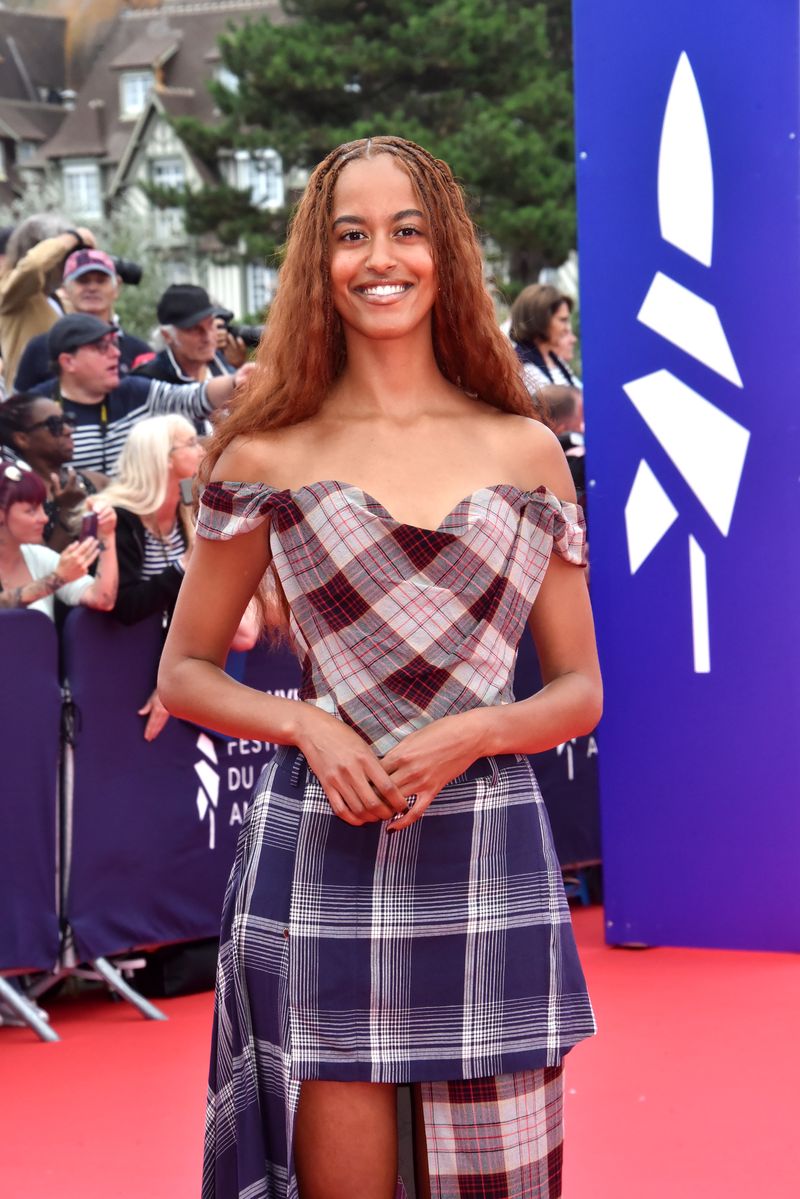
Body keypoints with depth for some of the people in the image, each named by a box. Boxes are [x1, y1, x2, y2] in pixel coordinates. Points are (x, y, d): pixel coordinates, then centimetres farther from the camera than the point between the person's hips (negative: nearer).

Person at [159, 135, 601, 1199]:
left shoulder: (524, 452, 8)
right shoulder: (268, 460, 4)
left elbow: (579, 691, 10)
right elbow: (185, 672, 10)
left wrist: (473, 733, -10)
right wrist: (305, 724, -9)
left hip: (488, 868, 1)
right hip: (321, 863, -1)